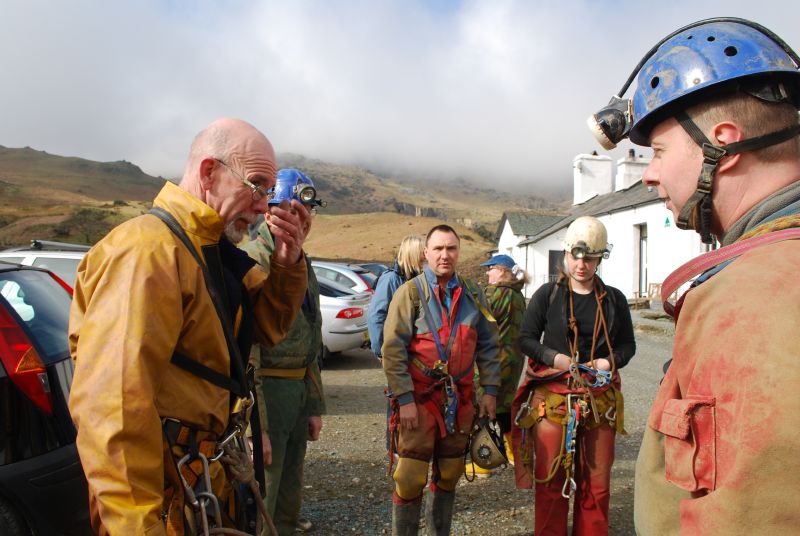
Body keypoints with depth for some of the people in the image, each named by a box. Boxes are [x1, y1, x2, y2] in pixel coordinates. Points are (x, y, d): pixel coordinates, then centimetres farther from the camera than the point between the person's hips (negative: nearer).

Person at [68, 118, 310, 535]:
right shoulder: (148, 249, -24)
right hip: (168, 494, -9)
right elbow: (111, 404, -31)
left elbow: (268, 325, 12)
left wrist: (288, 261, -6)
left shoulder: (212, 249, 7)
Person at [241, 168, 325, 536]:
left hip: (298, 388, 9)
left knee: (290, 486, 22)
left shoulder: (303, 265, 15)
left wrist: (315, 407, 19)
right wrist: (254, 422, -22)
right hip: (266, 389, -8)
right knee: (261, 495, 2)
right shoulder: (252, 262, -14)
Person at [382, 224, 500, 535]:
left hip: (460, 398, 5)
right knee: (411, 478, -1)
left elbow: (487, 346, 12)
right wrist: (405, 400, -15)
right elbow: (392, 350, -11)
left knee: (449, 474, 15)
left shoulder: (473, 295, 8)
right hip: (419, 397, -4)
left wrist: (489, 391, 5)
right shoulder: (410, 292, -6)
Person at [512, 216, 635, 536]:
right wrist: (554, 357, -13)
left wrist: (610, 361, -7)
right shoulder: (547, 294, 0)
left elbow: (628, 344, 13)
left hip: (600, 399, 2)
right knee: (551, 480, 4)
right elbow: (526, 339, 2)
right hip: (553, 397, -2)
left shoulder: (614, 299, 7)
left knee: (596, 482, 11)